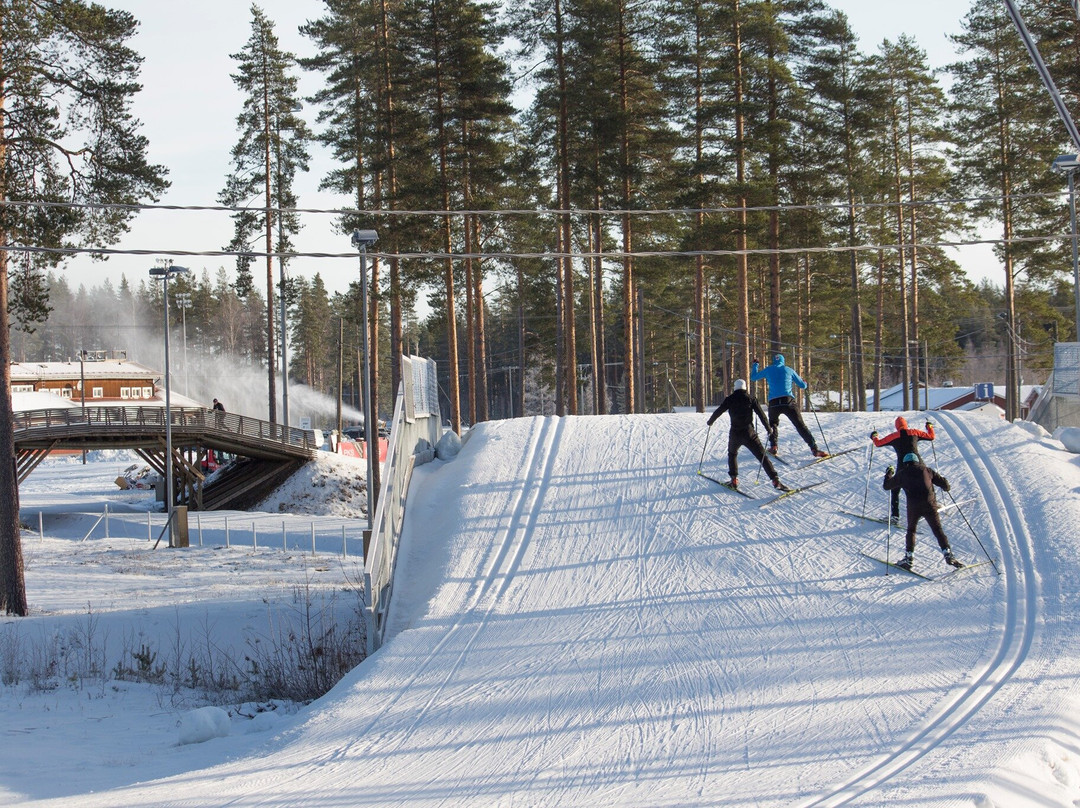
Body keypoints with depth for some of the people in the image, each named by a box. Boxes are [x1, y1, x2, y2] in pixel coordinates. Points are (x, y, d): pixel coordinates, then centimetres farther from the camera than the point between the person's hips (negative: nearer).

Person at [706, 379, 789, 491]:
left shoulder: (730, 399, 3)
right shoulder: (751, 399, 1)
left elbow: (718, 412, 9)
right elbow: (761, 414, -2)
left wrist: (710, 421, 27)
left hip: (735, 434, 1)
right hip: (749, 433, -1)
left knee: (732, 454, 27)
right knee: (762, 456, -2)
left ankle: (734, 480, 17)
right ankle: (775, 480, -14)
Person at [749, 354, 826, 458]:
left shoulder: (768, 370, 15)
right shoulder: (788, 370, 13)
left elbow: (753, 378, 28)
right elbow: (803, 386, 15)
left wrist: (755, 365, 45)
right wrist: (804, 383, 40)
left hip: (774, 403, 1)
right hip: (789, 401, -1)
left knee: (773, 424, 27)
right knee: (800, 425, -1)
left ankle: (773, 446, 13)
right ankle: (814, 448, -11)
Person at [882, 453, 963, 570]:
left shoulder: (902, 474, 12)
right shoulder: (926, 470, 13)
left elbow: (886, 486, 23)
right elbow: (944, 484, 12)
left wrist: (888, 474, 40)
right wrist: (945, 487, 36)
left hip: (913, 507, 0)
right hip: (930, 505, 0)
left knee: (911, 530, 19)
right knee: (938, 530, 5)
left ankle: (909, 557, 12)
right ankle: (948, 554, -7)